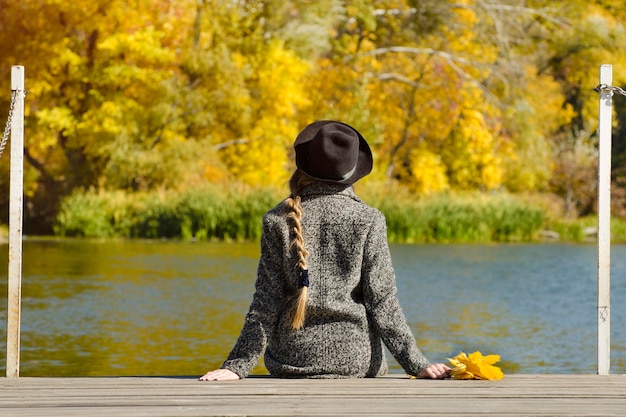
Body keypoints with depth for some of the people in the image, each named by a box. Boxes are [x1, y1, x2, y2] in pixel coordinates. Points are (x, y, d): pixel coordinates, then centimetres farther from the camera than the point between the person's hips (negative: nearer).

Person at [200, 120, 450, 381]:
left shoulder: (279, 221, -2)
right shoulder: (368, 222, -5)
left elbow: (266, 303, -4)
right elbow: (381, 302, -6)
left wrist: (238, 365, 0)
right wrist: (416, 364, -2)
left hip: (292, 361, 1)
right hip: (356, 359, -1)